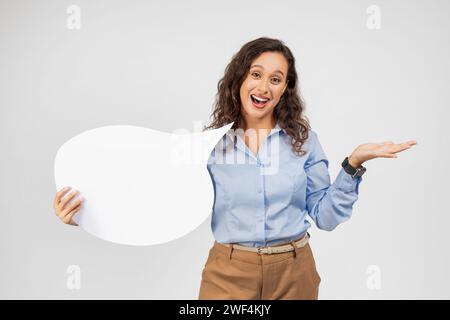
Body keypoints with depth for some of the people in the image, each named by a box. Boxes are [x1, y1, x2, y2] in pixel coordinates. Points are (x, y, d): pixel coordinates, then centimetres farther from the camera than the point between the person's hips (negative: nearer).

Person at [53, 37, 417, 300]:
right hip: (229, 272, -1)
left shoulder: (303, 139, -2)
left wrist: (353, 164, -12)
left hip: (293, 270, 1)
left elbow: (326, 216, 0)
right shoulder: (211, 141, -4)